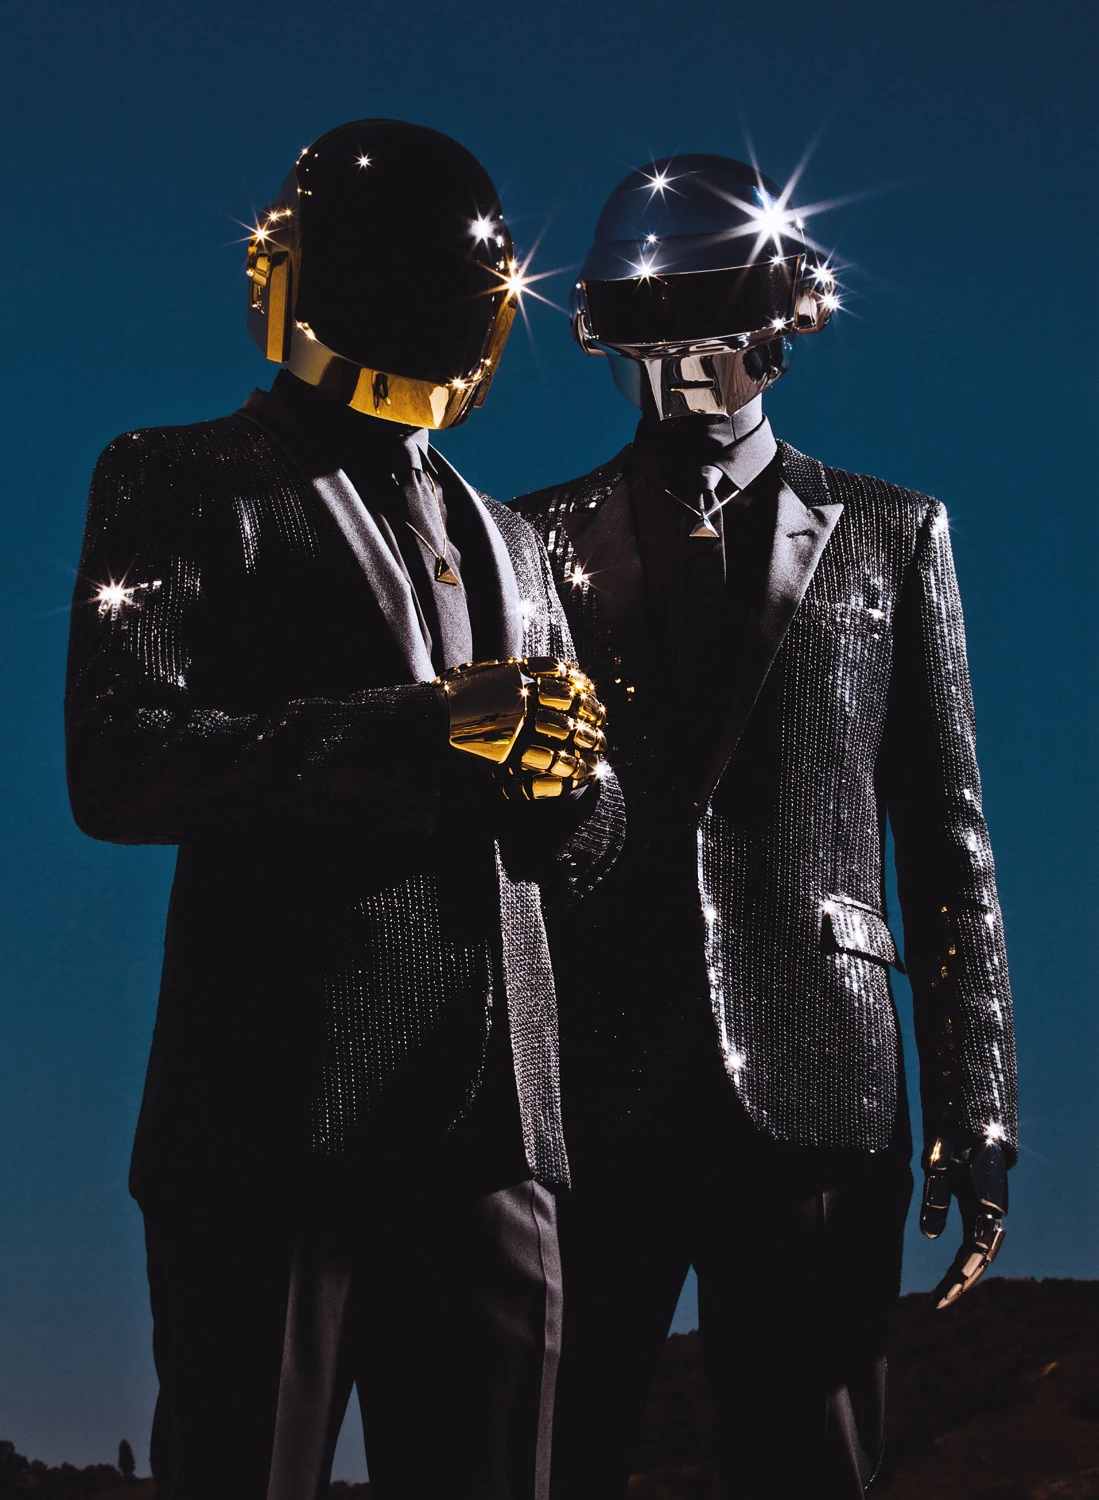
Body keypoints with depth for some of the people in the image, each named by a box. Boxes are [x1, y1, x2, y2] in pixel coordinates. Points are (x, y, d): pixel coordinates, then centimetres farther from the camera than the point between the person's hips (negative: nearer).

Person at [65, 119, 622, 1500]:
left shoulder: (505, 544, 24)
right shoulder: (188, 488, 6)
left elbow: (584, 844, 21)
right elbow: (120, 764, -10)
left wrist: (555, 774, -4)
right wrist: (422, 727, -16)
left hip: (491, 1125, 6)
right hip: (278, 1113, -5)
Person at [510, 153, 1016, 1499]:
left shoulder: (889, 537, 14)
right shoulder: (533, 543, 13)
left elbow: (946, 837, 10)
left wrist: (975, 1105, 2)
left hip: (811, 1086, 0)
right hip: (582, 1089, 0)